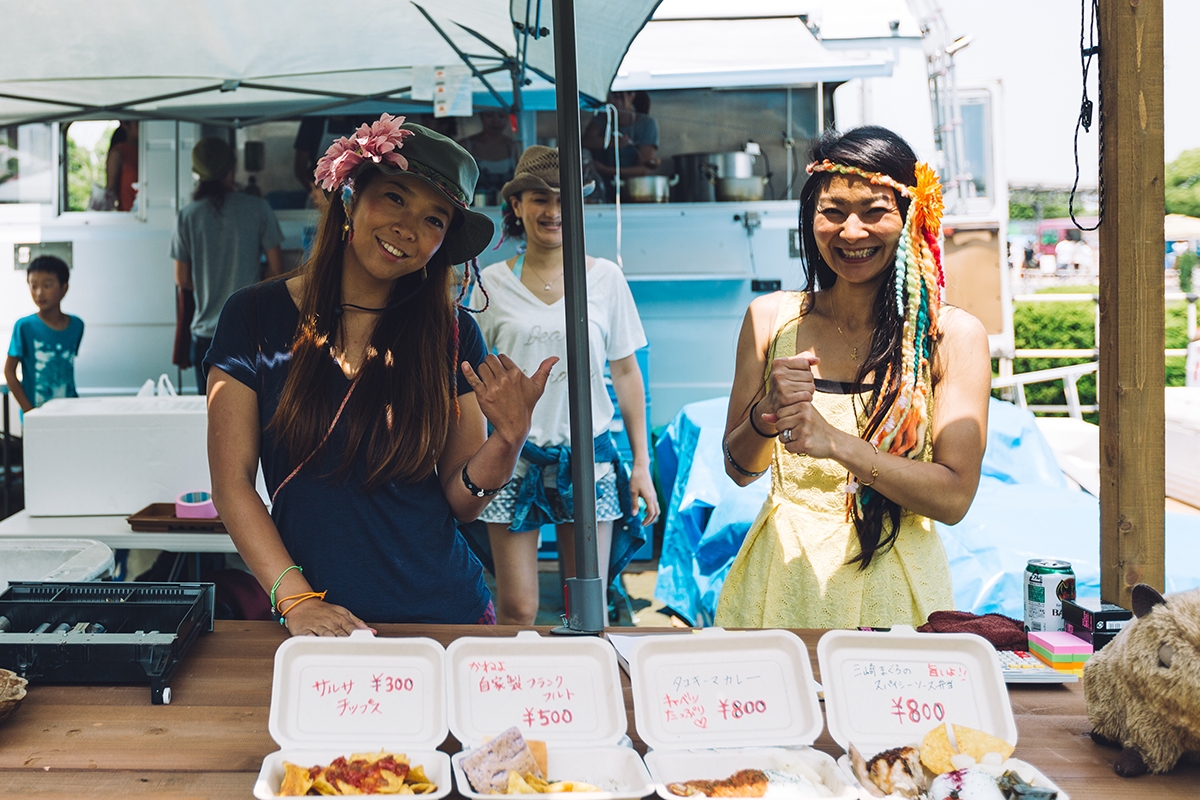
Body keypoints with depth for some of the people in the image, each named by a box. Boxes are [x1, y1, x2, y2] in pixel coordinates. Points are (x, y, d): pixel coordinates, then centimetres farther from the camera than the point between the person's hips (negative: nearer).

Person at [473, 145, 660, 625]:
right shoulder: (492, 284, 3)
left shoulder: (606, 278, 4)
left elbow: (627, 372, 8)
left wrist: (641, 463, 5)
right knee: (516, 610, 0)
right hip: (513, 455, 0)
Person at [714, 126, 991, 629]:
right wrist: (767, 415, -16)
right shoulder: (770, 319, 0)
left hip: (892, 588, -1)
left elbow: (954, 498, -12)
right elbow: (738, 469, 4)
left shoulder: (954, 336, -7)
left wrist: (837, 443, -22)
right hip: (782, 578, 2)